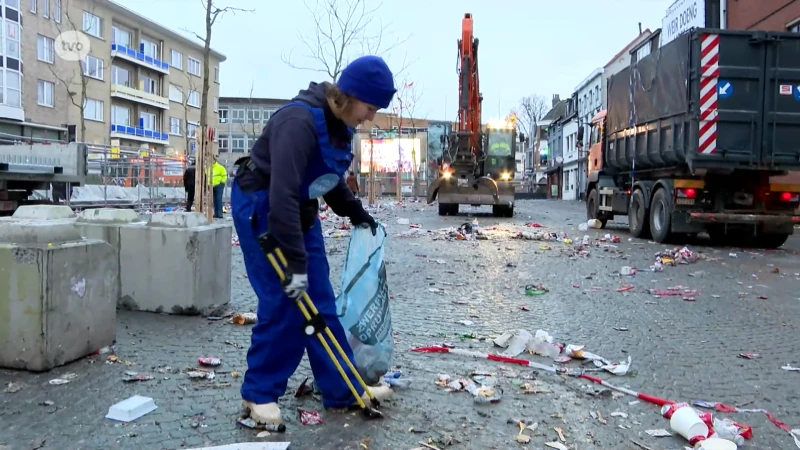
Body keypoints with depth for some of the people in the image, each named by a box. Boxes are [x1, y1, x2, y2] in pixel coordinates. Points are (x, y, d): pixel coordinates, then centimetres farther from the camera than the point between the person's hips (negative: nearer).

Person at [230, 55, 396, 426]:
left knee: (320, 301, 7)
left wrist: (356, 214, 22)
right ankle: (259, 393, 10)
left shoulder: (340, 124, -1)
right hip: (261, 208, -8)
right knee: (283, 302, -9)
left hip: (300, 210, 8)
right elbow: (282, 194, -35)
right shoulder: (299, 122, -29)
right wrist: (295, 261, -35)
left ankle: (343, 389, 15)